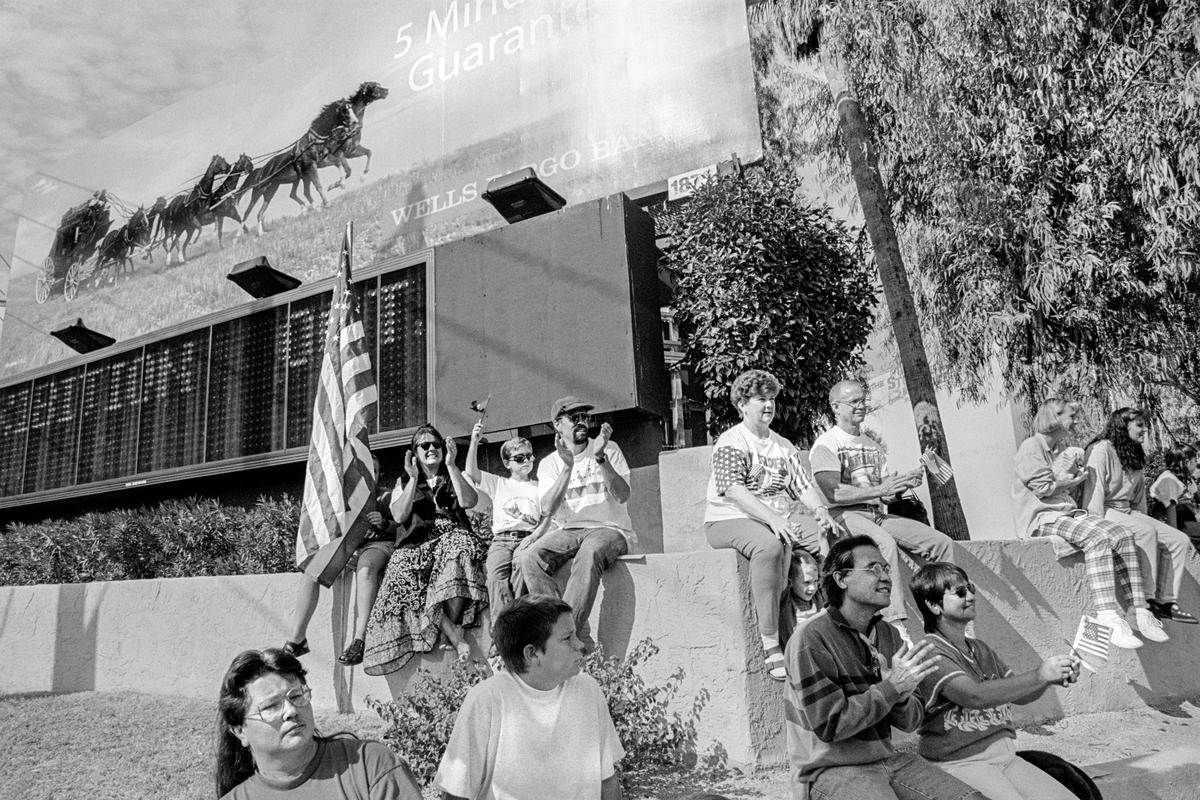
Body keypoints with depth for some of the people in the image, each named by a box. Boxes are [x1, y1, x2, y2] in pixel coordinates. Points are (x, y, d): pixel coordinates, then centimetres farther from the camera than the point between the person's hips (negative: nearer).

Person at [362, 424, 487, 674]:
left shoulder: (454, 478, 21)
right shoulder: (404, 482, 23)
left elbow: (468, 501, -2)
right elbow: (399, 516, 3)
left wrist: (451, 465, -4)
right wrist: (414, 478, 0)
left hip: (452, 535, -1)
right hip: (418, 542, 1)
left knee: (459, 548, -39)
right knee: (406, 573, -34)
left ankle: (452, 625, -33)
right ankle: (454, 634, -37)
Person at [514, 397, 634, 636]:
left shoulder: (609, 449, 5)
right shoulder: (549, 463, 9)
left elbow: (622, 496, -9)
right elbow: (548, 509, -8)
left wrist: (600, 458, -21)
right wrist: (568, 467, -18)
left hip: (608, 528, -2)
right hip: (567, 530, 3)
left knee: (589, 554, -37)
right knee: (529, 559, -27)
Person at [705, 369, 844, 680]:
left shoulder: (783, 445, 21)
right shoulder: (731, 441, -3)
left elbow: (803, 484, 13)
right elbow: (732, 489, -18)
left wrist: (820, 509, -8)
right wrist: (771, 518, -29)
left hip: (779, 518, 7)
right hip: (730, 519, -7)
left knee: (831, 536, -15)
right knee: (769, 545, -37)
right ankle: (770, 646, -34)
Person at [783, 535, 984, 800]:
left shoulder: (889, 635, 7)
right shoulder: (812, 640, -15)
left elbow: (910, 722, 8)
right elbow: (828, 725, -19)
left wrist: (902, 697, -16)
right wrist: (892, 687, -21)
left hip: (887, 757, 6)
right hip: (831, 769, -6)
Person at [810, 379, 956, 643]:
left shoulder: (872, 444, 22)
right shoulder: (826, 444, -2)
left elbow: (888, 494, 16)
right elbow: (834, 493, -15)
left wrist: (905, 482, -6)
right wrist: (879, 490, -18)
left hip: (877, 513, 7)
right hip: (844, 514, -7)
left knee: (942, 543, -7)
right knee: (885, 543, -36)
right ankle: (896, 625, -38)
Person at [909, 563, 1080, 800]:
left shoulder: (980, 650, 16)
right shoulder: (931, 653, -12)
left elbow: (1020, 695, 13)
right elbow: (975, 695, -25)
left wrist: (1054, 677, -7)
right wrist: (1039, 676, -29)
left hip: (1005, 755, 8)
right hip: (961, 762, -8)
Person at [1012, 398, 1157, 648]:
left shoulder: (1061, 449, 24)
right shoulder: (1032, 446, -3)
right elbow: (1043, 488, -11)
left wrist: (1075, 477, 8)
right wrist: (1072, 481, 3)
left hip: (1069, 513, 9)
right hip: (1042, 517, -9)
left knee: (1123, 534, -12)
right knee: (1097, 537, -31)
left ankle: (1139, 610, -16)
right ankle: (1108, 617, -39)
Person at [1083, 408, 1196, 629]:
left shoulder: (1136, 456, 19)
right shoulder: (1101, 450, -8)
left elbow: (1139, 496, 20)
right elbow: (1094, 490, -15)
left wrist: (1144, 519, 8)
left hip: (1129, 512, 9)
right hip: (1107, 512, -9)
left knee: (1180, 540, -7)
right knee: (1146, 531, -32)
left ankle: (1165, 602, -5)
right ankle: (1145, 605, -31)